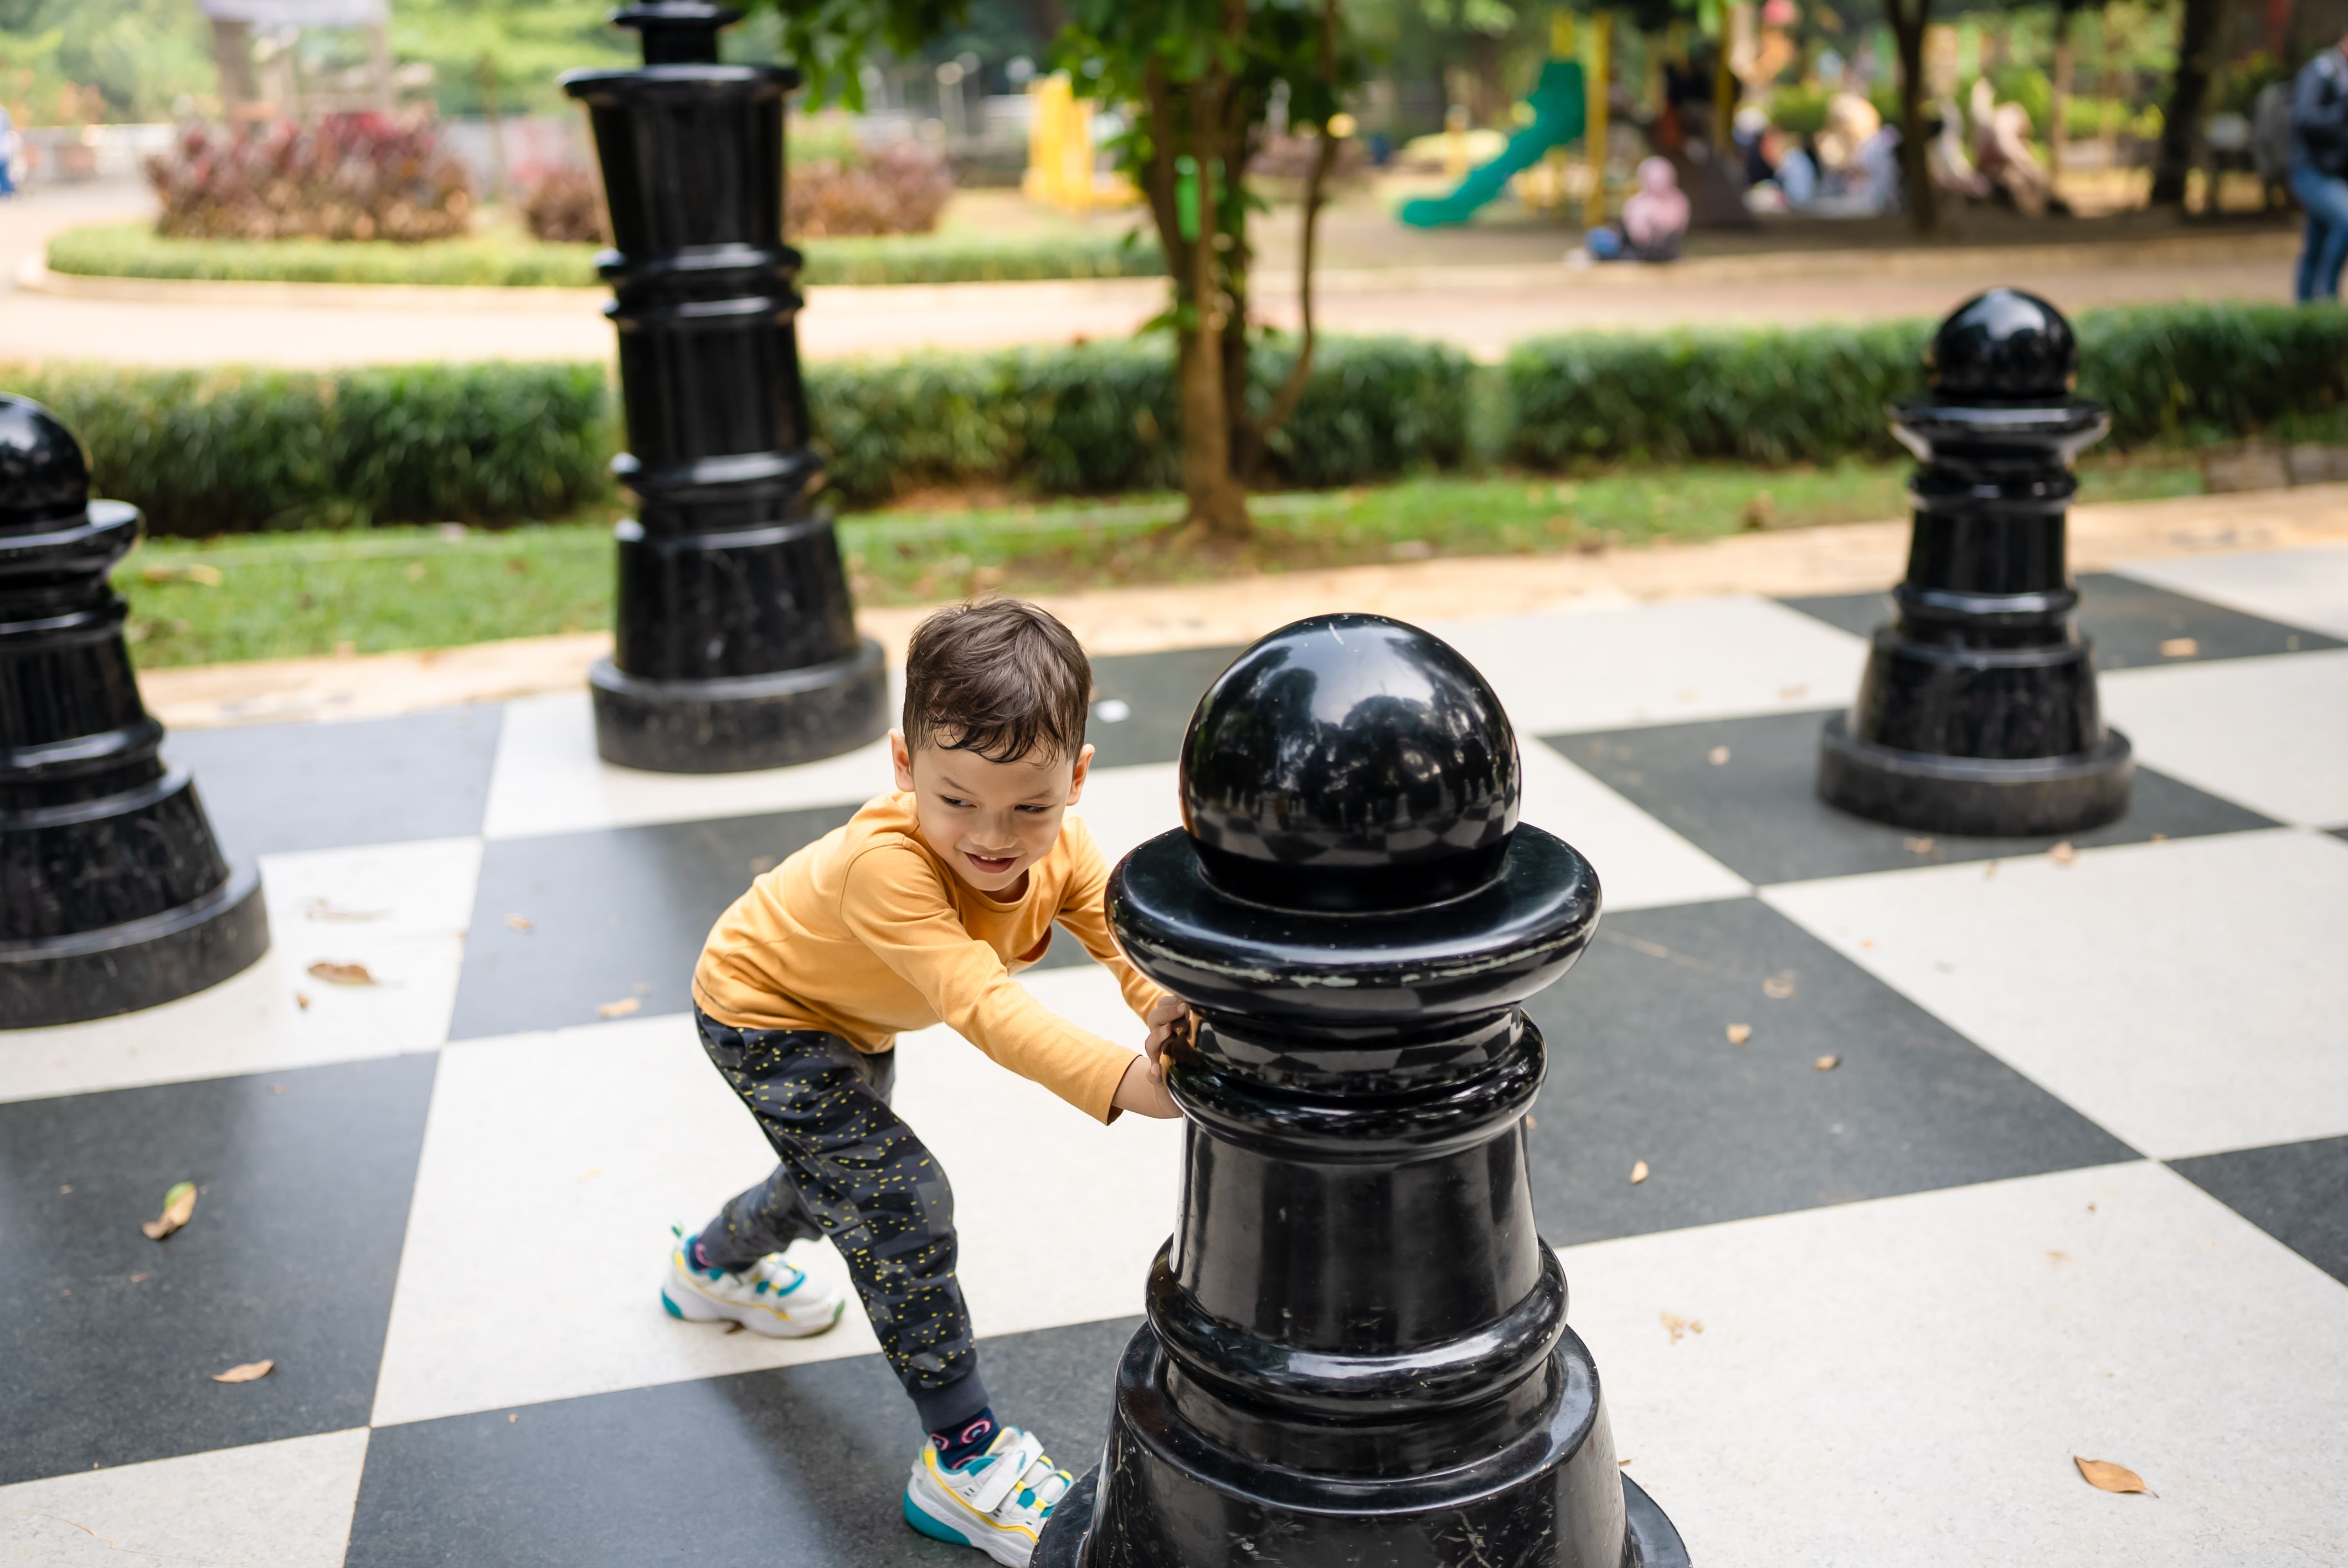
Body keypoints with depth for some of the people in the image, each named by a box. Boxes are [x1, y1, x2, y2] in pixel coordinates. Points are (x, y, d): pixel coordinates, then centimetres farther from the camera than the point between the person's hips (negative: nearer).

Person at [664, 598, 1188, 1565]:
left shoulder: (1058, 846, -24)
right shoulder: (886, 862, -44)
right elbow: (983, 1005, -53)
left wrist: (1172, 1013, -57)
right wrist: (1122, 1083, -65)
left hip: (852, 1021, 8)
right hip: (762, 1019, -7)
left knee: (840, 1179, 27)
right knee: (902, 1201, -17)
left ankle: (714, 1265, 59)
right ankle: (962, 1459, -4)